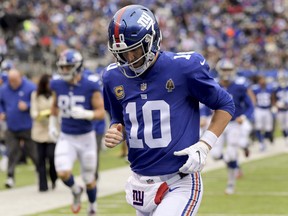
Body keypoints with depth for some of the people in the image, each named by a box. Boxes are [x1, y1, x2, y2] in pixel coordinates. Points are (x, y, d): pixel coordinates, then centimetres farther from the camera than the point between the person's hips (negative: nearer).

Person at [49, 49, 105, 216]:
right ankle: (76, 191, 15)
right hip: (66, 138, 2)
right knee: (63, 173, -19)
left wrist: (85, 114, -30)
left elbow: (101, 112, -13)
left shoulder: (91, 86, -15)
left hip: (86, 138, -2)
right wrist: (52, 124, 13)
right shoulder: (57, 85, -3)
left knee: (89, 179, 10)